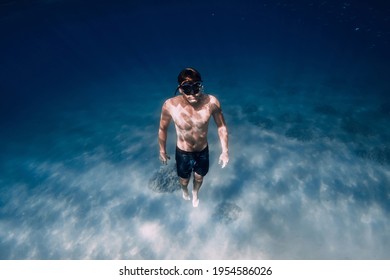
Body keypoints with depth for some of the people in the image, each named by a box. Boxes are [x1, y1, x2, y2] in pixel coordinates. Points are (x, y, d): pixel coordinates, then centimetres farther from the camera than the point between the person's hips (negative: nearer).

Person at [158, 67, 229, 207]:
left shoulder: (212, 102, -26)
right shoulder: (170, 105, -27)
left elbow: (221, 126, -10)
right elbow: (163, 129, -10)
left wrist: (225, 151, -6)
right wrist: (162, 151, 2)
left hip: (203, 151, 1)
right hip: (183, 153, -1)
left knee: (199, 178, 28)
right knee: (184, 180, 27)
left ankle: (195, 193, 66)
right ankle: (184, 190, 67)